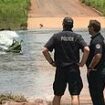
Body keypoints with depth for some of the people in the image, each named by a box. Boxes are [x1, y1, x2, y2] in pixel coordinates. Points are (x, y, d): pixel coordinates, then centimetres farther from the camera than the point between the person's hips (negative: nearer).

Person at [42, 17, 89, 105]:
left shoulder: (56, 36, 1)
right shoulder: (77, 37, -1)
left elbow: (45, 50, -6)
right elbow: (86, 49, -15)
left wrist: (51, 62, 4)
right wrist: (82, 63, -5)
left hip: (60, 69, 1)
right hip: (74, 69, -1)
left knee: (57, 95, 13)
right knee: (75, 95, -3)